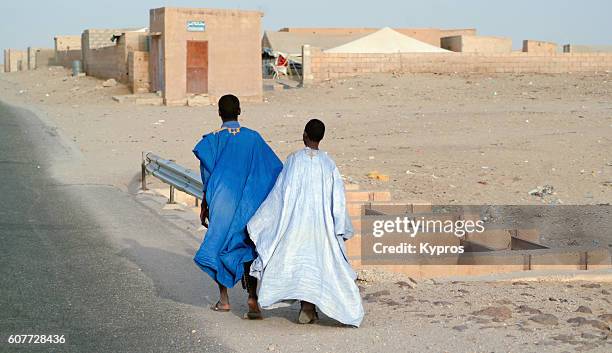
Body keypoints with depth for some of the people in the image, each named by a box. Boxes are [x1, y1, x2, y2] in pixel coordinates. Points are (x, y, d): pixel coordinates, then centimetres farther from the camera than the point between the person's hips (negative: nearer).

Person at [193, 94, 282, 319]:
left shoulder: (213, 140, -6)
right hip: (247, 204, 1)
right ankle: (253, 298, -13)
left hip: (221, 201, -1)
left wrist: (204, 206, 0)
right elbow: (276, 169, 0)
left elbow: (208, 178, -7)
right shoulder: (253, 138, 0)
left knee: (219, 245, 15)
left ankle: (224, 299, 19)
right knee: (247, 250, 5)